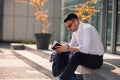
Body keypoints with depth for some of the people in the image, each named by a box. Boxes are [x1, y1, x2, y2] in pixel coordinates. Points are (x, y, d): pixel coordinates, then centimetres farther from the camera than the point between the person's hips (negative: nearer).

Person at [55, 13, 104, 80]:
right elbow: (71, 46, 11)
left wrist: (67, 48, -34)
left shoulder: (87, 29, -22)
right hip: (85, 56, 9)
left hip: (96, 59, -9)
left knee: (77, 55, -35)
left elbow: (85, 49, -35)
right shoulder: (75, 31, 5)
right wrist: (63, 48, -9)